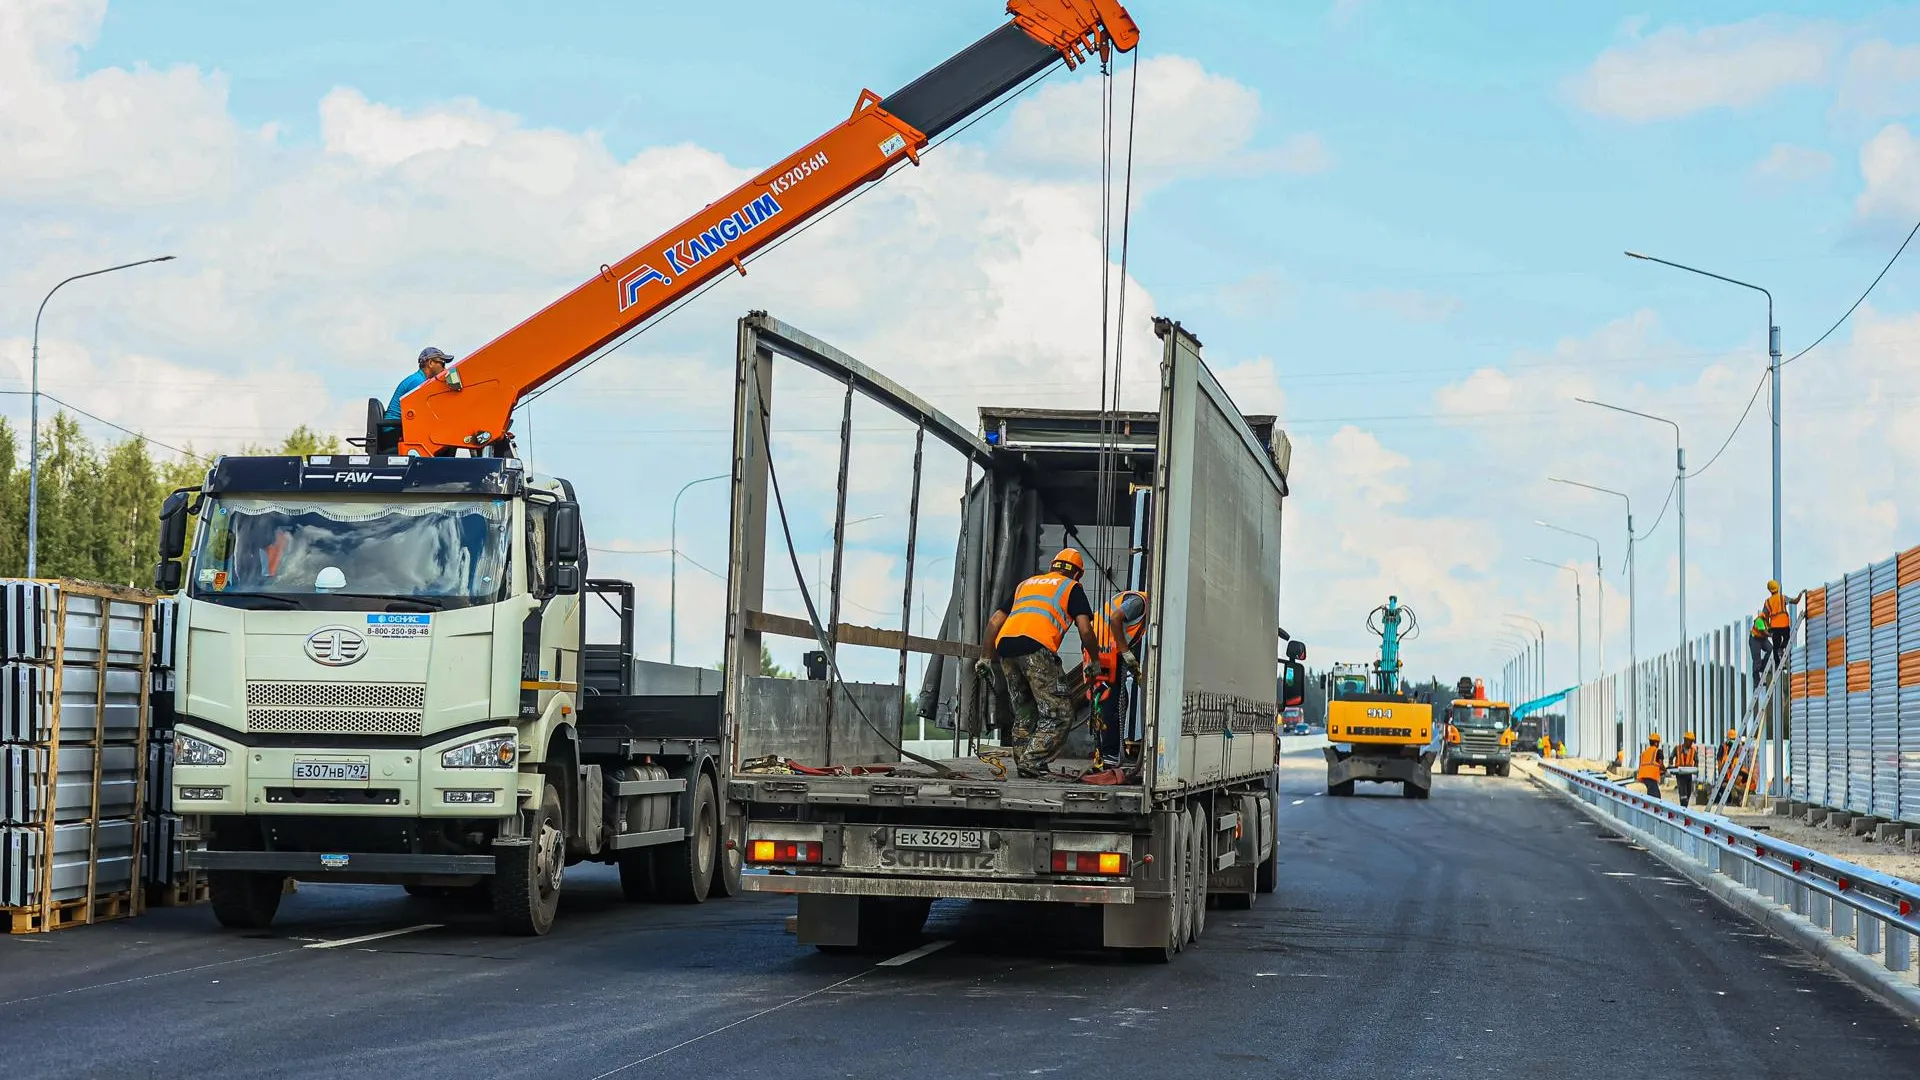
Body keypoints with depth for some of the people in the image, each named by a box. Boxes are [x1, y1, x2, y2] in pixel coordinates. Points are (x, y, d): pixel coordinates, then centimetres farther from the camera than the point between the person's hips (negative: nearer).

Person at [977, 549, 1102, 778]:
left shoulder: (1025, 584, 34)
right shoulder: (1072, 588, 20)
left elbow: (994, 622, 28)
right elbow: (1085, 630, 7)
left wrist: (985, 657, 33)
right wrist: (1093, 661, 21)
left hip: (1005, 647, 6)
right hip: (1036, 649, -6)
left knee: (1024, 713, 19)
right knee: (1059, 714, -1)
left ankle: (1022, 762, 15)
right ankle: (1032, 761, -13)